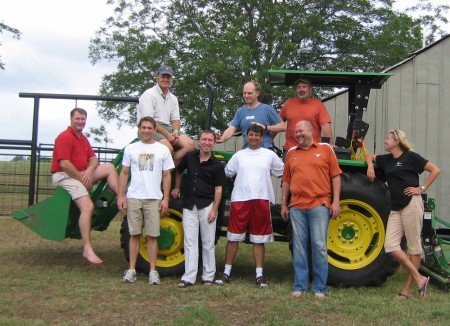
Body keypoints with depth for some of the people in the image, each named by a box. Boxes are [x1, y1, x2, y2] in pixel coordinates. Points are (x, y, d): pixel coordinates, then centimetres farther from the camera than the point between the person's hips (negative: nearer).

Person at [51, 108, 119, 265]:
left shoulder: (83, 139, 17)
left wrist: (89, 171, -12)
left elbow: (93, 159, 11)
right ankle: (87, 249, -24)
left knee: (109, 167, -6)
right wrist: (82, 179, -15)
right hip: (65, 176, -9)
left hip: (82, 174, 9)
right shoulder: (64, 137, -13)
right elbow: (64, 164, -21)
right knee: (88, 206, -25)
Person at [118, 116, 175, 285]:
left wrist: (165, 198, -1)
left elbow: (166, 176, 5)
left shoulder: (163, 149, 5)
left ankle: (153, 271, 8)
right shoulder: (130, 148, 8)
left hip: (153, 199, -1)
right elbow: (124, 173, 9)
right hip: (133, 198, 1)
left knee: (152, 236, 2)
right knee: (134, 234, 6)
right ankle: (131, 269, 12)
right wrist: (120, 196, 1)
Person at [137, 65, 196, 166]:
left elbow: (175, 120, 17)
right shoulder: (149, 95, -4)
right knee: (168, 148, -35)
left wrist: (175, 132, -6)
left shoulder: (173, 98, 20)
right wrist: (167, 134, -17)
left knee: (190, 144, -16)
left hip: (167, 129, 7)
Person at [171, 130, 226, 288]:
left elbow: (218, 189, -6)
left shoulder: (217, 165, -4)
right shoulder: (189, 157, 4)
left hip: (207, 206, -2)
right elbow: (179, 171, 25)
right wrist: (177, 188, 22)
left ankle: (208, 276, 15)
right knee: (190, 242, 2)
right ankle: (189, 277, 3)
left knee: (208, 243, 5)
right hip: (189, 206, 3)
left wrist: (214, 210, -12)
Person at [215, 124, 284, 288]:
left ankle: (260, 274, 11)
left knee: (259, 239, 5)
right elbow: (226, 173, 17)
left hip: (261, 200, -1)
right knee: (233, 237, 3)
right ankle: (226, 271, 11)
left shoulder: (270, 155, 8)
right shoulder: (239, 155, 13)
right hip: (240, 200, 1)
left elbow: (282, 172, 10)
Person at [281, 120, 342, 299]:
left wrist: (336, 201, -4)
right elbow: (286, 181, 15)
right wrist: (283, 204, 12)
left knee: (319, 247, -2)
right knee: (299, 247, 7)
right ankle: (299, 286, 14)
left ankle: (320, 288, 7)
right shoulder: (291, 153, 14)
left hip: (319, 205, -3)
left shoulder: (325, 149, 5)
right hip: (297, 208, 3)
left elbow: (335, 176, 2)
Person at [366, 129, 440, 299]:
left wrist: (422, 188, -7)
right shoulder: (386, 159, 17)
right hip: (395, 207, 7)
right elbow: (370, 156, 34)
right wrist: (370, 165, 13)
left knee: (413, 245, -1)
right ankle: (419, 278, 3)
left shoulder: (410, 157, -2)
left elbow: (435, 170, -2)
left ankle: (408, 289, 5)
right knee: (390, 245, -4)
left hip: (411, 204, -7)